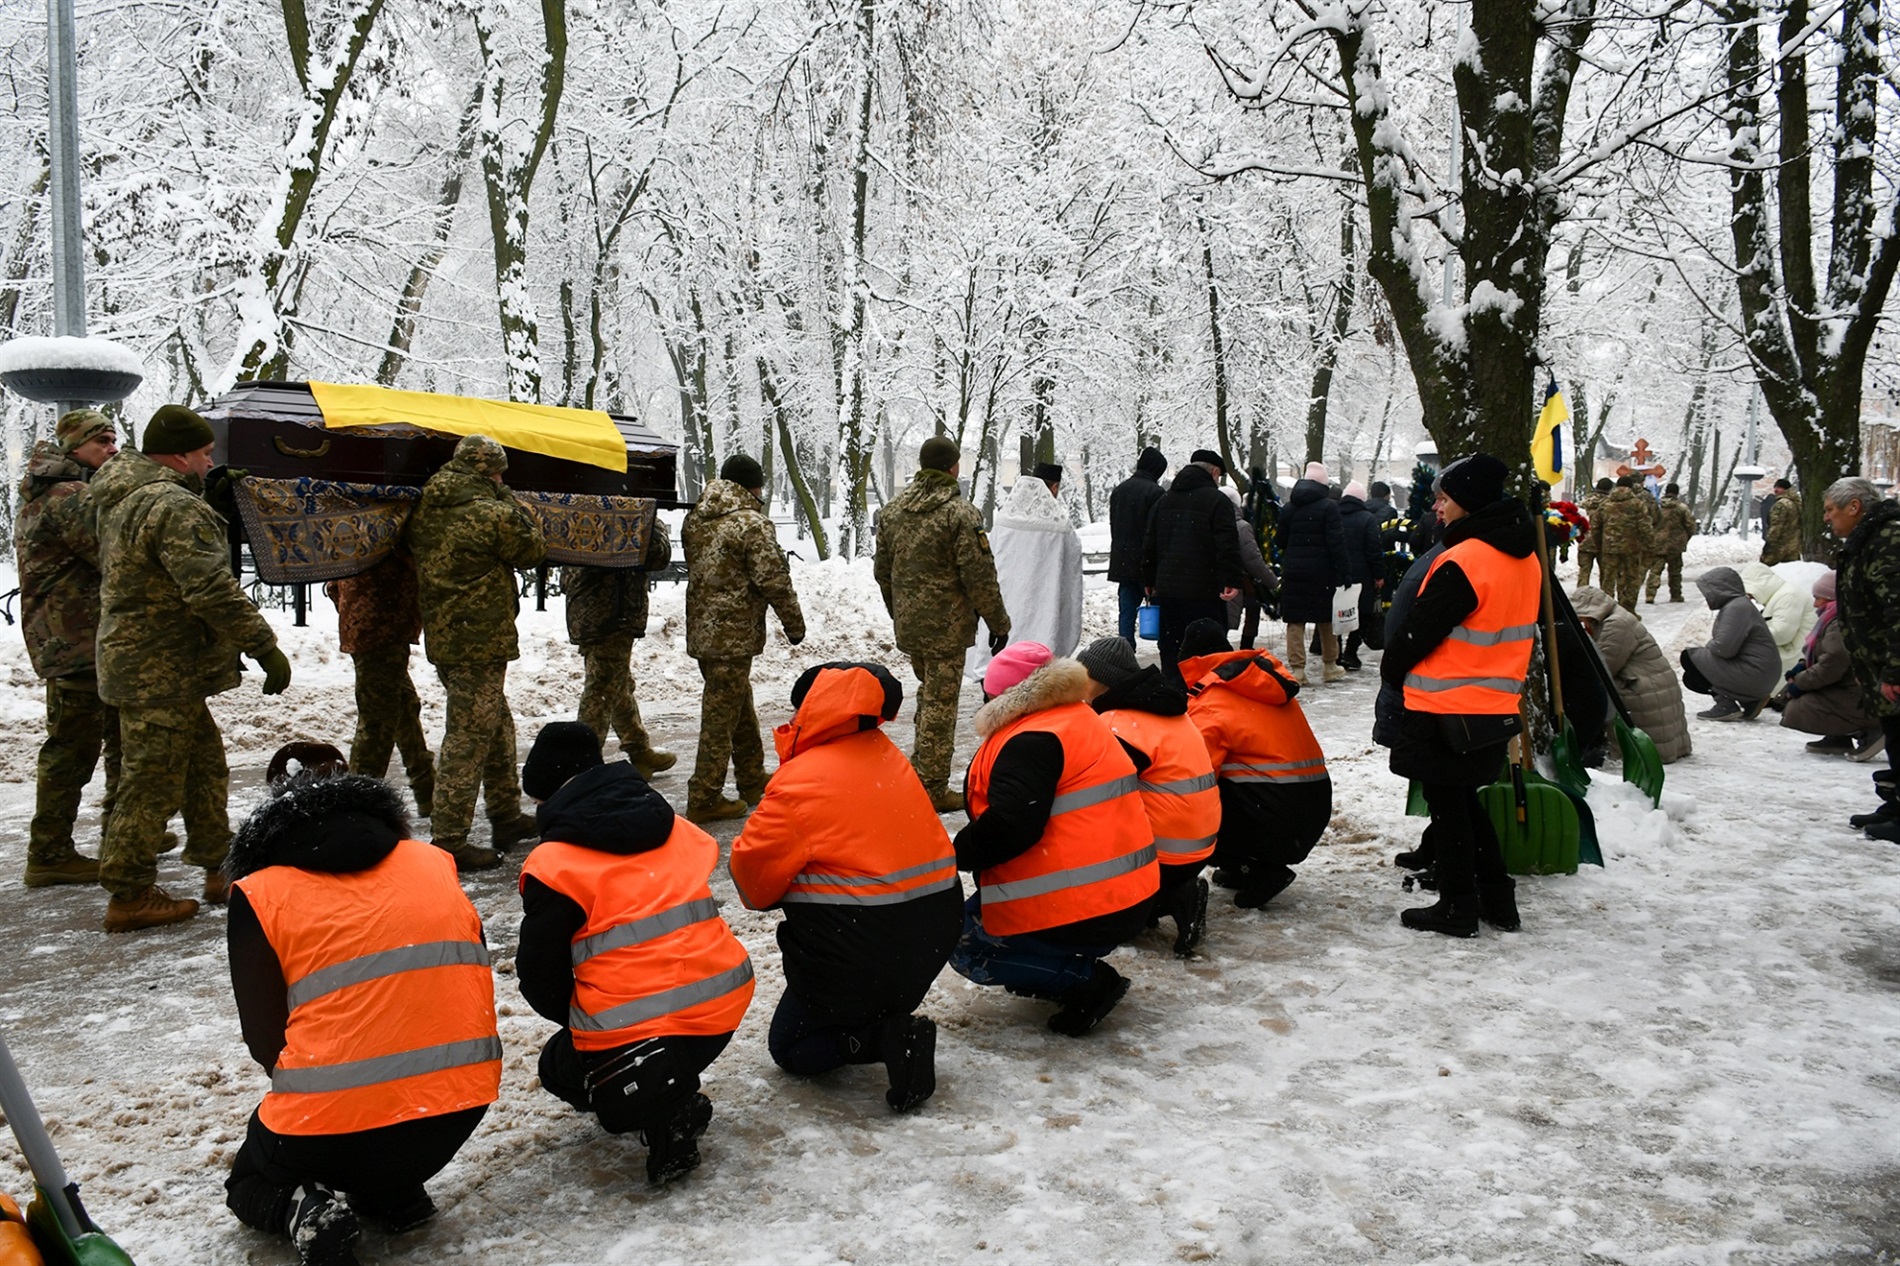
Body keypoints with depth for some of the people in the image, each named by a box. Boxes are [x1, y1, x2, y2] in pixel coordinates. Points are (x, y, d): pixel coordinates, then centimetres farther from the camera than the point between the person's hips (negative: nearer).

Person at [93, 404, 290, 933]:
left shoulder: (121, 497, 12)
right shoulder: (175, 507, -21)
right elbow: (213, 592, -26)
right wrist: (265, 646, -22)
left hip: (140, 663, 11)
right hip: (160, 671, -11)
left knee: (206, 765, 19)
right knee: (154, 783, -1)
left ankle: (221, 868, 28)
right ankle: (130, 895, 8)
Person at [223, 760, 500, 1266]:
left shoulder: (260, 894, 0)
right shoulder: (434, 862, 9)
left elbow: (264, 1038, 2)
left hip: (330, 1119, -3)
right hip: (460, 1103, 3)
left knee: (250, 1184, 28)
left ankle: (303, 1208, -2)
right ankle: (395, 1193, 11)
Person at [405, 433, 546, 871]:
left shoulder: (425, 511, 6)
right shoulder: (493, 514, -16)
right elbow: (533, 549, -2)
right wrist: (509, 501, 7)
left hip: (441, 635, 9)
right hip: (480, 641, -9)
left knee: (497, 726, 21)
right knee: (469, 736, -3)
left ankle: (506, 817, 32)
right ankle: (449, 841, 1)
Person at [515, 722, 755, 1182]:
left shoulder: (554, 866, -7)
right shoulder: (677, 831, 9)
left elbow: (540, 975, 0)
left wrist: (574, 1015, 21)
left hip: (635, 1027, -6)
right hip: (724, 1005, 7)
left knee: (561, 1066, 24)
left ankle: (663, 1118, -1)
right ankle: (673, 1099, 18)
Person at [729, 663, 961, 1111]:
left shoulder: (800, 781, -18)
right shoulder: (886, 755, 4)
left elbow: (754, 867, -10)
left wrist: (761, 896, 11)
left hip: (859, 947, -7)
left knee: (790, 1047, 14)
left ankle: (887, 1038, -8)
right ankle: (892, 1027, 8)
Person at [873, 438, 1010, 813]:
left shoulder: (893, 510, 7)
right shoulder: (960, 513, -15)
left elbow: (882, 570, 15)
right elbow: (979, 577, -16)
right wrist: (999, 623, -5)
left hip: (908, 625, 7)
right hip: (946, 627, -7)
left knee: (928, 694, 23)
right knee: (940, 704, 0)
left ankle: (918, 772, 29)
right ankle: (932, 791, 6)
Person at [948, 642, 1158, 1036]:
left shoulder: (1030, 743, -17)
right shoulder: (1076, 719, 14)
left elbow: (1009, 826, -27)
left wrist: (956, 855, -10)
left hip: (1078, 911, -10)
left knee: (966, 945, 7)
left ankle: (1082, 978, -3)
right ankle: (1079, 966, 13)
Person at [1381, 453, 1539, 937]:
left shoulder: (1463, 562, -22)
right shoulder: (1524, 559, 7)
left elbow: (1420, 629, -16)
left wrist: (1392, 668, 1)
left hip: (1446, 709, -9)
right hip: (1494, 709, 9)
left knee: (1446, 805, 4)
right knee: (1465, 799, 21)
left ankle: (1458, 908, 13)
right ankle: (1497, 899, 26)